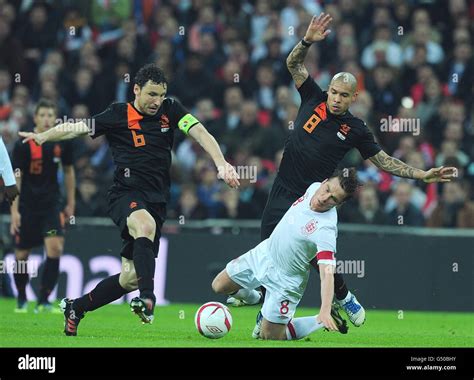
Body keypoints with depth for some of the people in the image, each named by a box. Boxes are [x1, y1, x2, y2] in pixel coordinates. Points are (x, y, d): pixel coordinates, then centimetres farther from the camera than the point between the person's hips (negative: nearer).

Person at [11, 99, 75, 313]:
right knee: (22, 255, 4)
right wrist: (14, 210, -16)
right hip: (27, 205, -2)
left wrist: (71, 203, 14)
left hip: (52, 203, 2)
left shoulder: (62, 143, -1)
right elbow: (15, 178, -10)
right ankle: (21, 299, 27)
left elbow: (68, 171, 13)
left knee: (55, 248, -17)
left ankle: (43, 301, -12)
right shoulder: (23, 145, -11)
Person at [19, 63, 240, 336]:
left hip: (157, 201, 4)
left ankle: (75, 308, 22)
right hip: (126, 194, -4)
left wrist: (221, 164, -20)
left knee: (131, 278, 1)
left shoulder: (170, 110, 6)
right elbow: (77, 128, 1)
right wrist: (44, 136, -16)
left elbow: (200, 133, -4)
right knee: (145, 224, -40)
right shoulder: (118, 115, 0)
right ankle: (147, 298, -49)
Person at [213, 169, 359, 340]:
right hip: (265, 251, 7)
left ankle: (326, 319, 15)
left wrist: (324, 312, -51)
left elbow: (327, 273, -41)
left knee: (269, 336, -1)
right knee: (219, 286, 13)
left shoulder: (325, 230, -36)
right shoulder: (314, 188, -16)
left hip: (285, 279, -7)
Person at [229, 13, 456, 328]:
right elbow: (294, 65, 0)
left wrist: (422, 175, -7)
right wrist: (308, 41, -18)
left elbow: (385, 162, 3)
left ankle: (344, 297, 18)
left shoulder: (355, 130, -2)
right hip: (283, 192, 2)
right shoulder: (314, 99, 1)